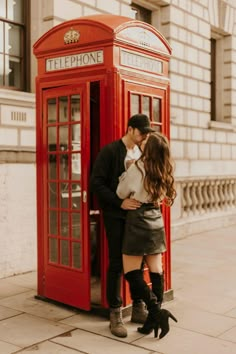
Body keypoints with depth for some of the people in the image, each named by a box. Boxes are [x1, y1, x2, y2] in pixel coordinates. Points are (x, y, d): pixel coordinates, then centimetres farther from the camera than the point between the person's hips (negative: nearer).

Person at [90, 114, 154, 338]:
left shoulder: (142, 152, 10)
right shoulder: (110, 151, -9)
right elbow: (96, 183, -14)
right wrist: (120, 202, -22)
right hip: (116, 216, -5)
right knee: (116, 264, 0)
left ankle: (138, 309, 24)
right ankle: (115, 314, 11)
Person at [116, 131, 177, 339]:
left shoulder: (138, 168, -14)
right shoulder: (165, 172, 3)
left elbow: (121, 193, -3)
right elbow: (161, 197, 10)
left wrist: (125, 174, 10)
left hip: (138, 221, -7)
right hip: (156, 220, 7)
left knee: (131, 272, -1)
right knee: (156, 271, 9)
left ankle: (157, 312, -9)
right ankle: (154, 317, 14)